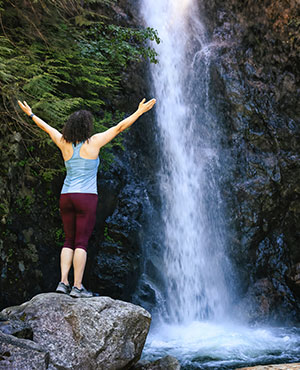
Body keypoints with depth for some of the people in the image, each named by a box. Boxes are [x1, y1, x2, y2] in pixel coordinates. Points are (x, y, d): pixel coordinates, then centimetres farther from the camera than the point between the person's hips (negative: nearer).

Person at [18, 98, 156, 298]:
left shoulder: (64, 143, 5)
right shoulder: (93, 142, -6)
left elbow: (47, 127, 21)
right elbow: (120, 127, -2)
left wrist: (31, 114, 38)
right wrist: (140, 111, 6)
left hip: (66, 197, 5)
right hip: (86, 198, -5)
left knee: (69, 241, 13)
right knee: (82, 243, -3)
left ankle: (63, 282, 7)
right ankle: (77, 287, -3)